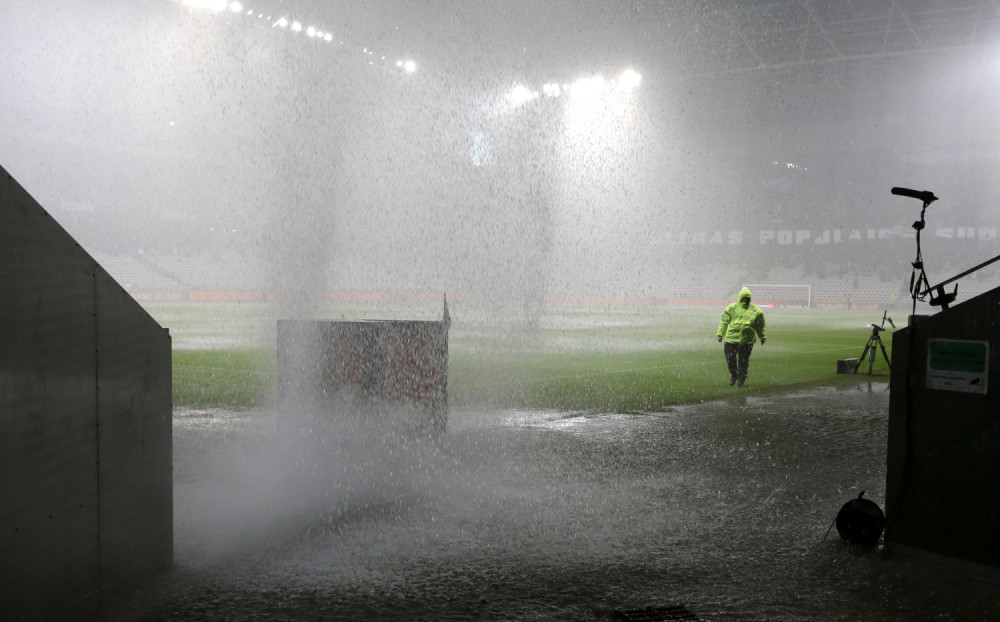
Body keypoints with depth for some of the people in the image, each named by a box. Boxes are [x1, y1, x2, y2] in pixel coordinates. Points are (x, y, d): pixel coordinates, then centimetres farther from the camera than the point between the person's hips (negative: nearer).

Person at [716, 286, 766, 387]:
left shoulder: (756, 311, 7)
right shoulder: (732, 308, 5)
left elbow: (760, 326, 16)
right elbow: (724, 321, 7)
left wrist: (762, 337, 20)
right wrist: (720, 334, 3)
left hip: (747, 341, 0)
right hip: (732, 338, 0)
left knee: (743, 361, 4)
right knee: (730, 359, 3)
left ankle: (741, 379, 21)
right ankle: (733, 376, 27)